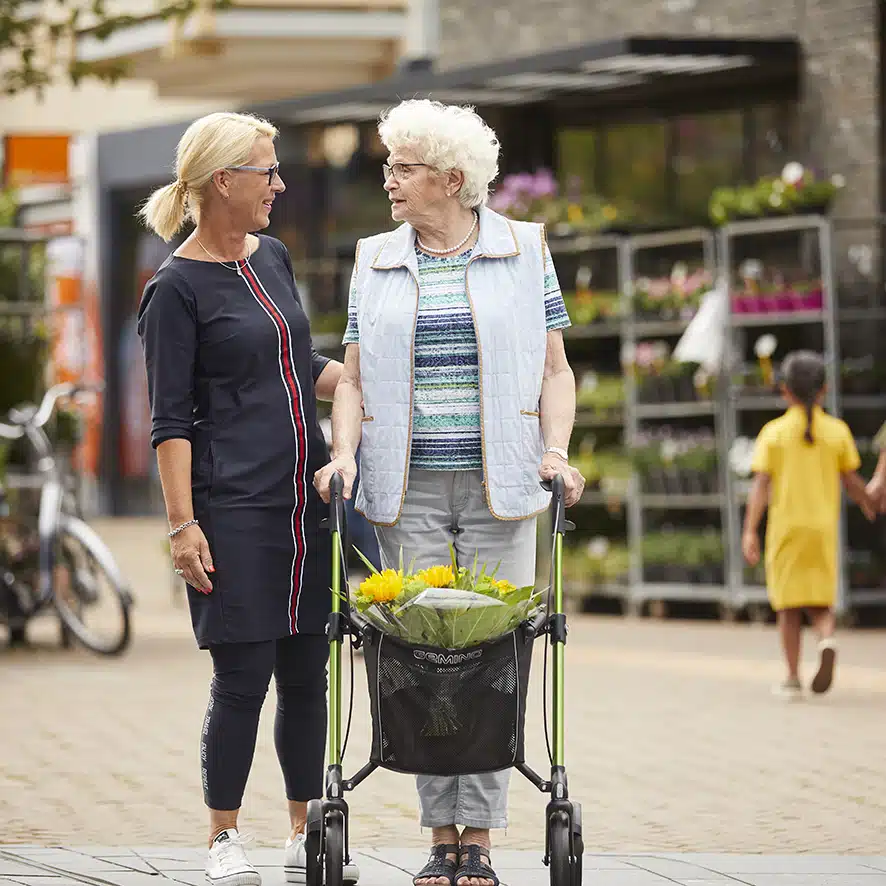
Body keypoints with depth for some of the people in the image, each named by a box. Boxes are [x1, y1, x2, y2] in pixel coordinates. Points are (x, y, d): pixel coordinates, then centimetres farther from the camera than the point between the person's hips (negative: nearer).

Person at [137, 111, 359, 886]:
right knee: (244, 676, -3)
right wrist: (183, 523, -14)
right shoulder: (177, 289, -7)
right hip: (232, 506, -6)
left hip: (304, 500, 6)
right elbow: (171, 420, -9)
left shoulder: (273, 259, 13)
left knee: (307, 673, 8)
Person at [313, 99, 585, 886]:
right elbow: (354, 378, 13)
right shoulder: (375, 262, 12)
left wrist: (556, 451, -8)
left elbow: (554, 370, 7)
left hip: (498, 487, -2)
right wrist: (344, 454, -3)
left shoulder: (525, 251, 6)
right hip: (408, 488, 2)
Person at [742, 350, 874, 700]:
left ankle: (792, 678, 9)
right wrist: (868, 506, 24)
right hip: (824, 527, 1)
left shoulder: (774, 432, -4)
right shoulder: (838, 431, -1)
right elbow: (852, 482, 3)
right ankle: (827, 640, -21)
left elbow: (761, 484, -10)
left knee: (789, 605, 9)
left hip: (786, 527, -1)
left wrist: (750, 531, -12)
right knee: (820, 602, 10)